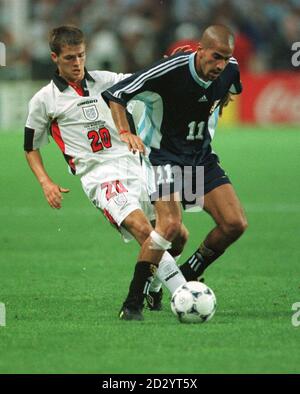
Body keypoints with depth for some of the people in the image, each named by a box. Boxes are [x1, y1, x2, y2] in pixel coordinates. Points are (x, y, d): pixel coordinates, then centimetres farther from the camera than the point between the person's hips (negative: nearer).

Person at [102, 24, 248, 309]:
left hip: (202, 157, 6)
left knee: (235, 224, -9)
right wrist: (125, 133, -30)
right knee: (170, 224, -27)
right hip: (164, 155, -6)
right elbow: (115, 95, -19)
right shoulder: (170, 71, -25)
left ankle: (190, 274, 15)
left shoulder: (229, 70, -7)